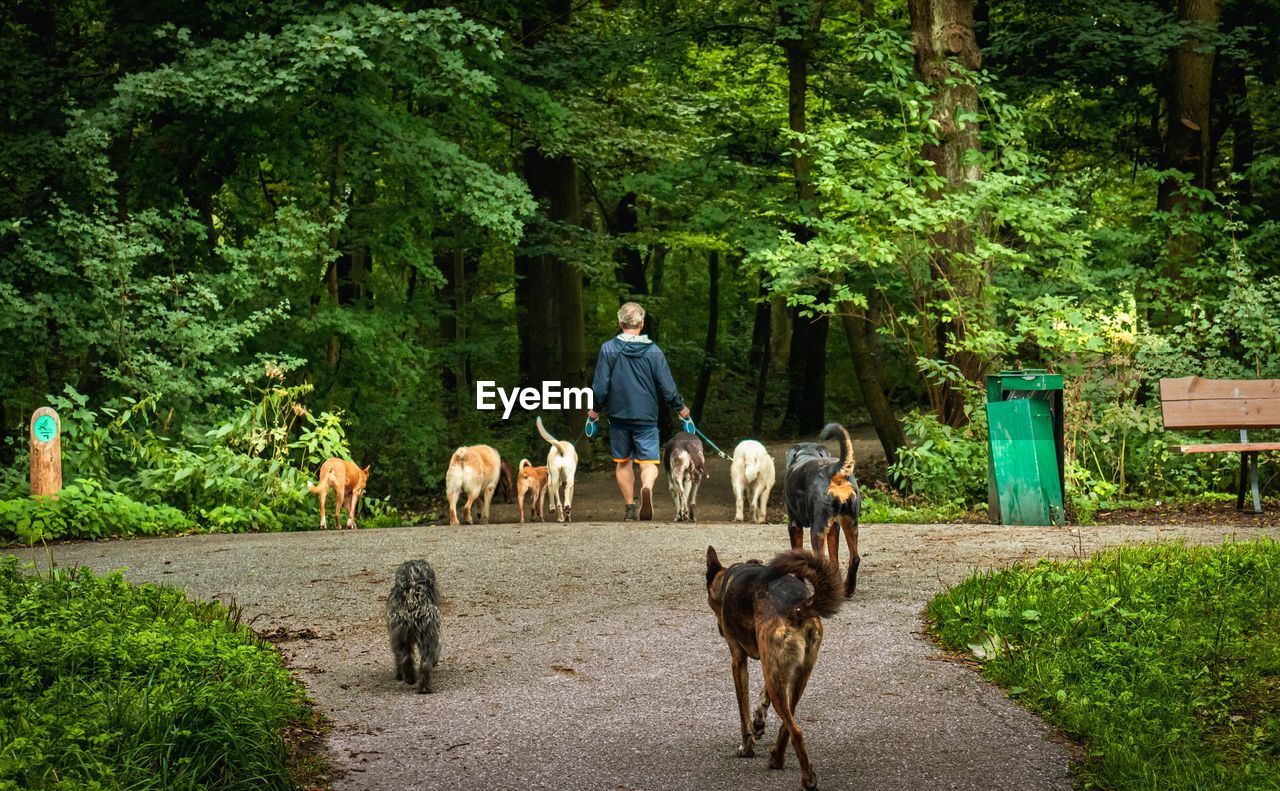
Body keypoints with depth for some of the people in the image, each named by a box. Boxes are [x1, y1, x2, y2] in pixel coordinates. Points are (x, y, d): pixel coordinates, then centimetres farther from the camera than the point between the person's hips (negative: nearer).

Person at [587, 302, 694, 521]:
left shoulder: (608, 349, -5)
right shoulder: (654, 351, -3)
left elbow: (600, 386, -5)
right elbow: (668, 388, -1)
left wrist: (594, 410, 11)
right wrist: (681, 408, 15)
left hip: (618, 415, 1)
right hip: (646, 416, -1)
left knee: (623, 462, 16)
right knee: (649, 462, -1)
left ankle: (630, 508, 18)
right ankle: (647, 487, -34)